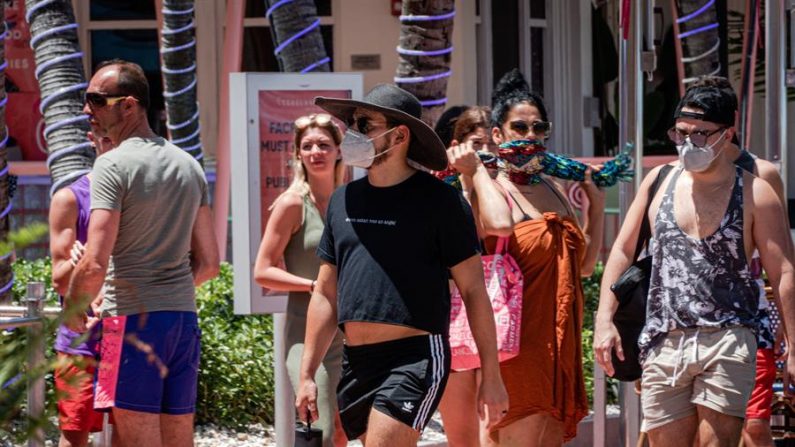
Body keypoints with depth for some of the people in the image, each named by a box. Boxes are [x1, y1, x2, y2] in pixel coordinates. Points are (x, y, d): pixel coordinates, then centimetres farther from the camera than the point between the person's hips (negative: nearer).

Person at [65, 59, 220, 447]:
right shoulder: (188, 165, 14)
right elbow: (208, 263, 15)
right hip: (184, 316, 7)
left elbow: (95, 264, -16)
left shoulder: (114, 164, -9)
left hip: (132, 318, -7)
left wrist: (72, 310, -1)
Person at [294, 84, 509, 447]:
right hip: (356, 362, 6)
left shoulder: (438, 201, -4)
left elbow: (473, 290, -3)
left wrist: (491, 377, -5)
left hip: (416, 358, -6)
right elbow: (325, 294, 17)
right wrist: (307, 375, 13)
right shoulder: (343, 200, 12)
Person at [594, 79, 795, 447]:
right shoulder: (659, 181, 12)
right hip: (663, 345, 4)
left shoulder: (754, 193, 1)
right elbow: (622, 251, 15)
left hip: (727, 344, -4)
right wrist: (604, 320, 5)